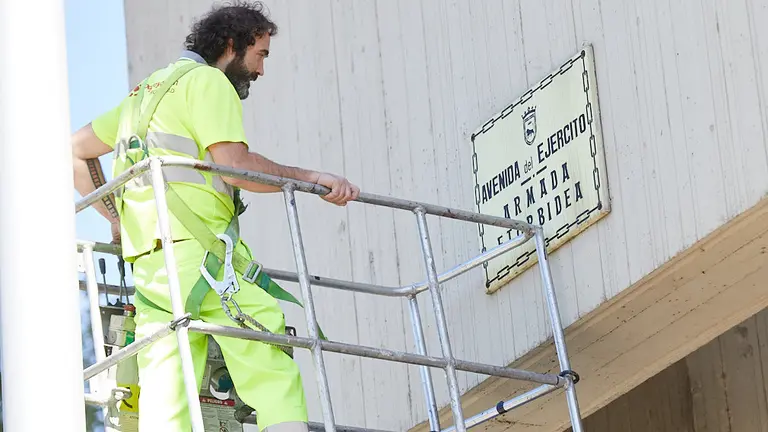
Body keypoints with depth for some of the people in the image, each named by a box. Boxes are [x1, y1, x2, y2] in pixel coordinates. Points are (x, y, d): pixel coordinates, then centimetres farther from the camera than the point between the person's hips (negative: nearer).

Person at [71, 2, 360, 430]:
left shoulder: (147, 91, 29)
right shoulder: (208, 81, 2)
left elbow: (75, 151, 30)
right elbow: (236, 164, -11)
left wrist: (116, 218, 27)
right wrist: (314, 178, -5)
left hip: (146, 257, 8)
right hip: (197, 241, -8)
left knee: (166, 395, -1)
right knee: (270, 364, -12)